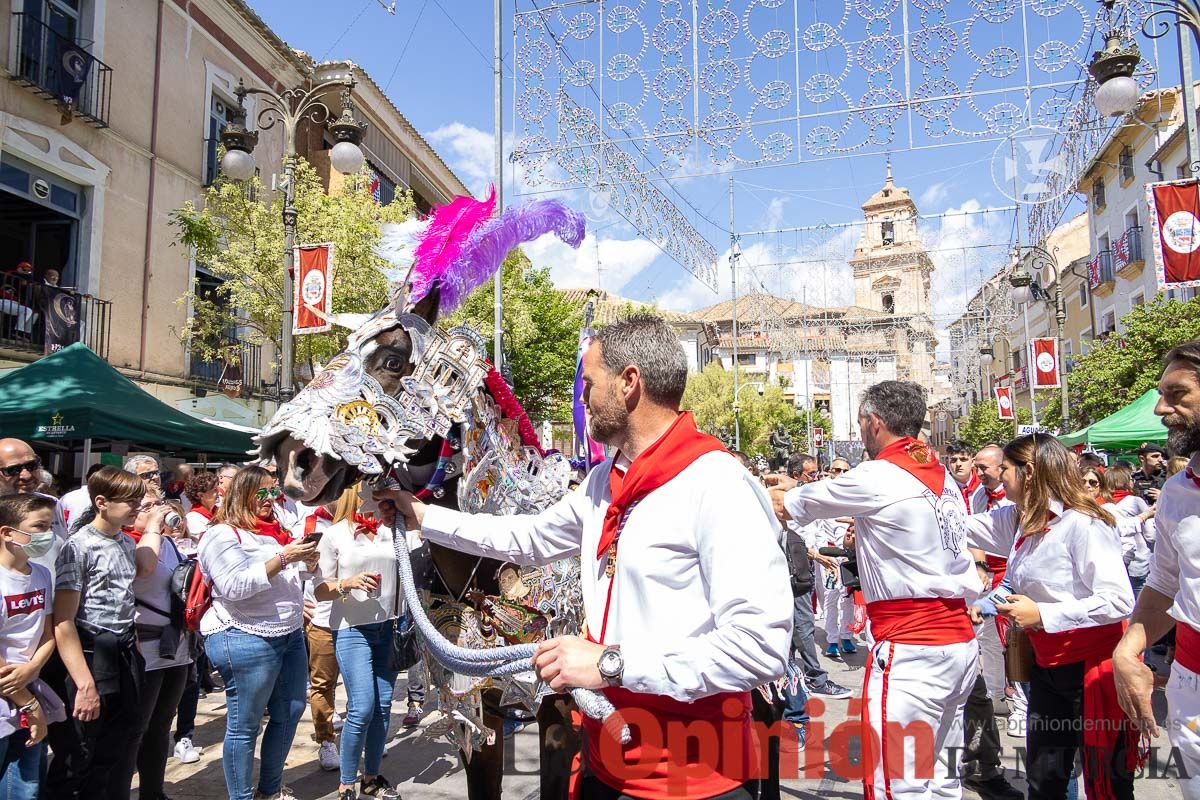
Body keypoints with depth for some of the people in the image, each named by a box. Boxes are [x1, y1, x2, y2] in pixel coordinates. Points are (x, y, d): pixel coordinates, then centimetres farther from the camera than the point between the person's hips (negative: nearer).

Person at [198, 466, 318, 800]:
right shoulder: (224, 534, -11)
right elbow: (235, 587, -21)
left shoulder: (275, 530, 13)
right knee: (244, 726, 3)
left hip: (290, 634, 9)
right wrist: (283, 558, -23)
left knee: (290, 712, 15)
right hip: (246, 639, -8)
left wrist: (309, 558, 4)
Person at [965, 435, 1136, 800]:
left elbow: (1119, 601, -25)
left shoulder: (1083, 524, -19)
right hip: (1048, 667, 8)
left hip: (1093, 669, -8)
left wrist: (1042, 615, -23)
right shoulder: (1019, 520, 4)